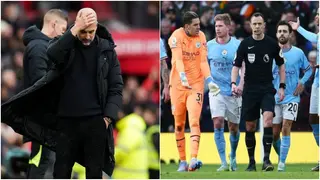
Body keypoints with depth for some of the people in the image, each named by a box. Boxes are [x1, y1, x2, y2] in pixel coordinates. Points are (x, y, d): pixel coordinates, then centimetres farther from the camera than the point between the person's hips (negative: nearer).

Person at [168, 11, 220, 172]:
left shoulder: (201, 37, 1)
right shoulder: (176, 36, -10)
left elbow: (203, 61, -1)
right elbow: (177, 59, -23)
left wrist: (209, 80, -14)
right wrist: (182, 76, -38)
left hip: (196, 84, 1)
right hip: (177, 85, -1)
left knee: (194, 121, -14)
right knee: (179, 125, 6)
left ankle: (193, 160, -24)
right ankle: (182, 161, 17)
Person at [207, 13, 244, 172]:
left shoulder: (238, 45, -4)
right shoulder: (209, 46, 2)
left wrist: (240, 85, -19)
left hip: (233, 92, 0)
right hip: (216, 91, 0)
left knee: (234, 127, 6)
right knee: (218, 123, -15)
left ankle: (233, 157, 32)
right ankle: (223, 163, -14)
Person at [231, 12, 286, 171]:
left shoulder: (272, 44, 1)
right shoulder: (245, 44, 0)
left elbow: (281, 65, 10)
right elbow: (236, 65, 1)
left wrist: (282, 86, 3)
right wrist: (233, 83, -16)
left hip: (267, 89, -1)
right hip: (250, 90, 1)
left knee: (268, 118, -22)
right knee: (250, 126, 4)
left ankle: (266, 159, -23)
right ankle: (251, 161, 18)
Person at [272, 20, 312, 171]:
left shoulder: (298, 53, -1)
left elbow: (308, 69, 12)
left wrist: (302, 82, -5)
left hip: (291, 97, -2)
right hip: (274, 98, 2)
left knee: (286, 128, -16)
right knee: (274, 133, 4)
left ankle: (282, 163, -14)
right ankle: (281, 157, 27)